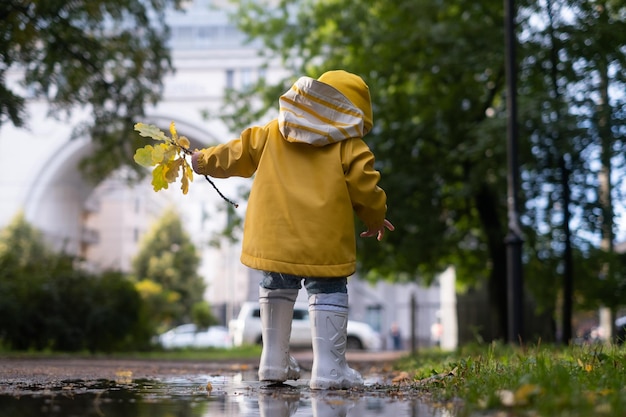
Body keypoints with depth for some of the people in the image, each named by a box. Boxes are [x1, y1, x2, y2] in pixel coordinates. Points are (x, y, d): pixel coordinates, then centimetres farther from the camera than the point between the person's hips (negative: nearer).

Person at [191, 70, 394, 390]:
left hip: (274, 237, 5)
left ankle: (274, 362, 28)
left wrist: (204, 161, 32)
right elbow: (365, 191, 1)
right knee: (327, 293, 2)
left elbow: (239, 153, 17)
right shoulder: (350, 147, 1)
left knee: (276, 289, 21)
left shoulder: (273, 133, 12)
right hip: (324, 242, -4)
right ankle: (328, 369, -3)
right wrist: (375, 221, 19)